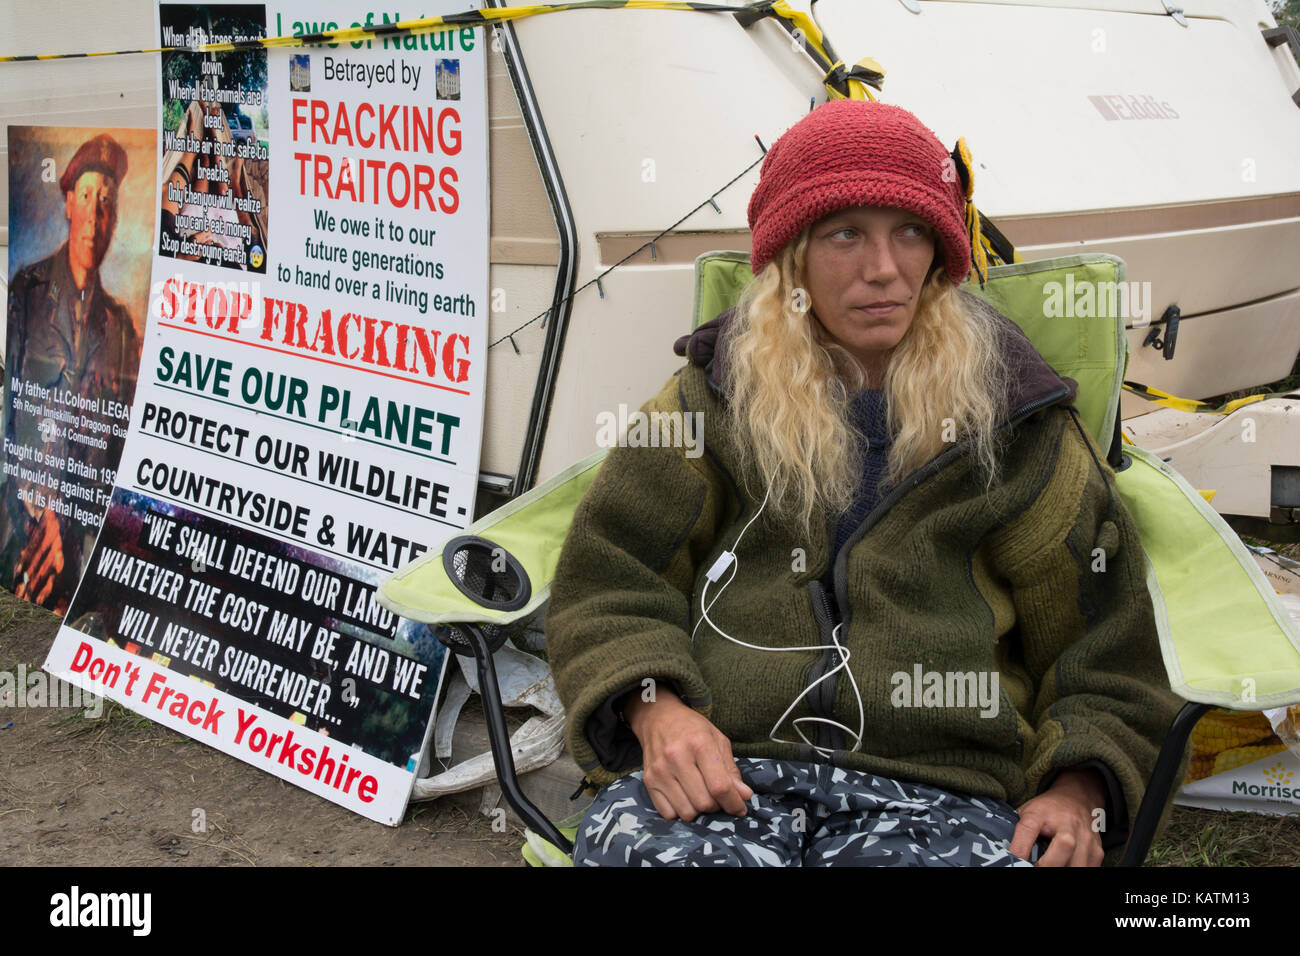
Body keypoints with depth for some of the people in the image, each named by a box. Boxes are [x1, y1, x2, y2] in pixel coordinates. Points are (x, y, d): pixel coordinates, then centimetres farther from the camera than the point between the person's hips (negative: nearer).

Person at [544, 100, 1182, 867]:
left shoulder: (1014, 427, 13)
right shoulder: (717, 398, 14)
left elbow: (1106, 650, 17)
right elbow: (607, 582, 11)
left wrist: (1079, 791, -2)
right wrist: (656, 705, -10)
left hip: (938, 793, 1)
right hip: (721, 765, 0)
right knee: (635, 841, -36)